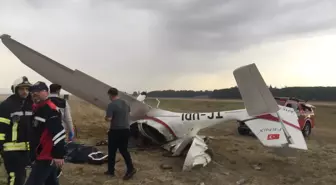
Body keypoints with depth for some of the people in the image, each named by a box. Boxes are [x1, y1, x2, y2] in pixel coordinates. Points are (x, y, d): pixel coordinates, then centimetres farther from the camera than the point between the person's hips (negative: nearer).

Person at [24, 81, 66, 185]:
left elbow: (58, 133, -25)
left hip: (47, 156, -10)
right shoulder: (36, 108, 13)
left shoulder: (50, 109, -19)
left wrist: (58, 155, -26)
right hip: (42, 154, 10)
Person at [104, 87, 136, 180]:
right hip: (126, 130, 6)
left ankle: (111, 170, 22)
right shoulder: (125, 103, 8)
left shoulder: (111, 105, -16)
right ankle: (131, 168, 5)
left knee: (112, 151, 11)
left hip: (116, 131, -6)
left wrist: (105, 117, -1)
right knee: (124, 150, 14)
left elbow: (108, 119, -21)